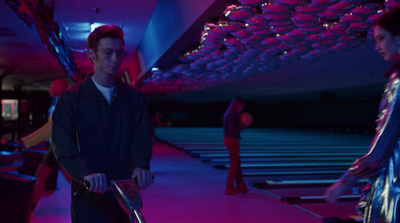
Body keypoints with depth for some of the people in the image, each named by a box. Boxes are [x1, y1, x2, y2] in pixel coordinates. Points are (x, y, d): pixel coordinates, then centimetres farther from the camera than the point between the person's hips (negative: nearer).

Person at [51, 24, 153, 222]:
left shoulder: (134, 97, 5)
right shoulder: (70, 98, -2)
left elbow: (142, 137, -5)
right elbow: (62, 144, -13)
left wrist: (141, 165, -26)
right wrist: (86, 173, -30)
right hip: (88, 197, -2)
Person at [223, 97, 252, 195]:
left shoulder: (229, 113, 14)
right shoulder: (232, 114, -16)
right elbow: (232, 130, -21)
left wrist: (242, 123, 10)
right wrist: (244, 125, -15)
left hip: (229, 140, 10)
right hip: (232, 140, -10)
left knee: (237, 163, 15)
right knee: (234, 164, 0)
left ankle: (241, 187, 22)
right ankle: (229, 189, 8)